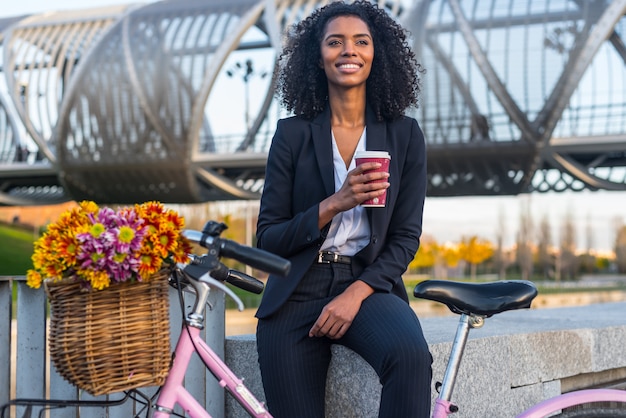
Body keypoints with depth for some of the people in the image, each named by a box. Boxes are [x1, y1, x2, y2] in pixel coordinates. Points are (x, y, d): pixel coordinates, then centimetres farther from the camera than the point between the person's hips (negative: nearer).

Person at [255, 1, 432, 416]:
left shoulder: (404, 135, 6)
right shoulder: (293, 134, 3)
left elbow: (406, 237, 2)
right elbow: (268, 238, 0)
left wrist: (357, 293, -15)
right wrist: (335, 204, -17)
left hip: (369, 286, 0)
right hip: (298, 293, 1)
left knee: (411, 354, -32)